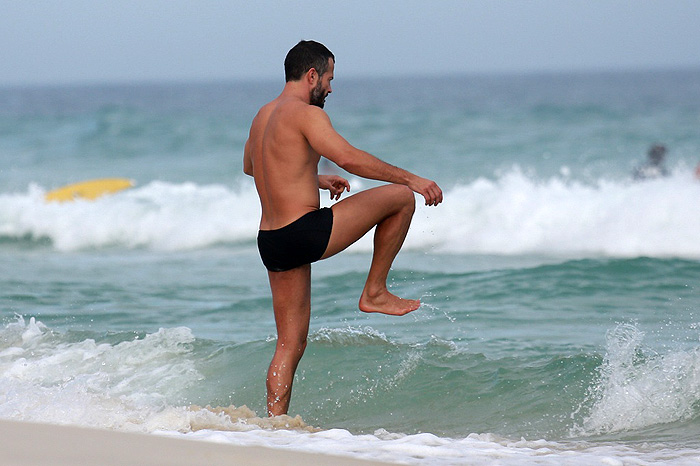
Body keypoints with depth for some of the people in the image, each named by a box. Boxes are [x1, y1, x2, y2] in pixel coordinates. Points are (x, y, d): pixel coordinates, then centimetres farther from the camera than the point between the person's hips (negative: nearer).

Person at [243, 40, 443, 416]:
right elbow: (349, 158, -23)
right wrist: (411, 179, -17)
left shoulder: (263, 116, 18)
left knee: (290, 345, 13)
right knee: (401, 196, 3)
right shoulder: (305, 114, -10)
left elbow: (250, 166, 37)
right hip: (306, 231, -9)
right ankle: (374, 292, 8)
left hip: (270, 243, 9)